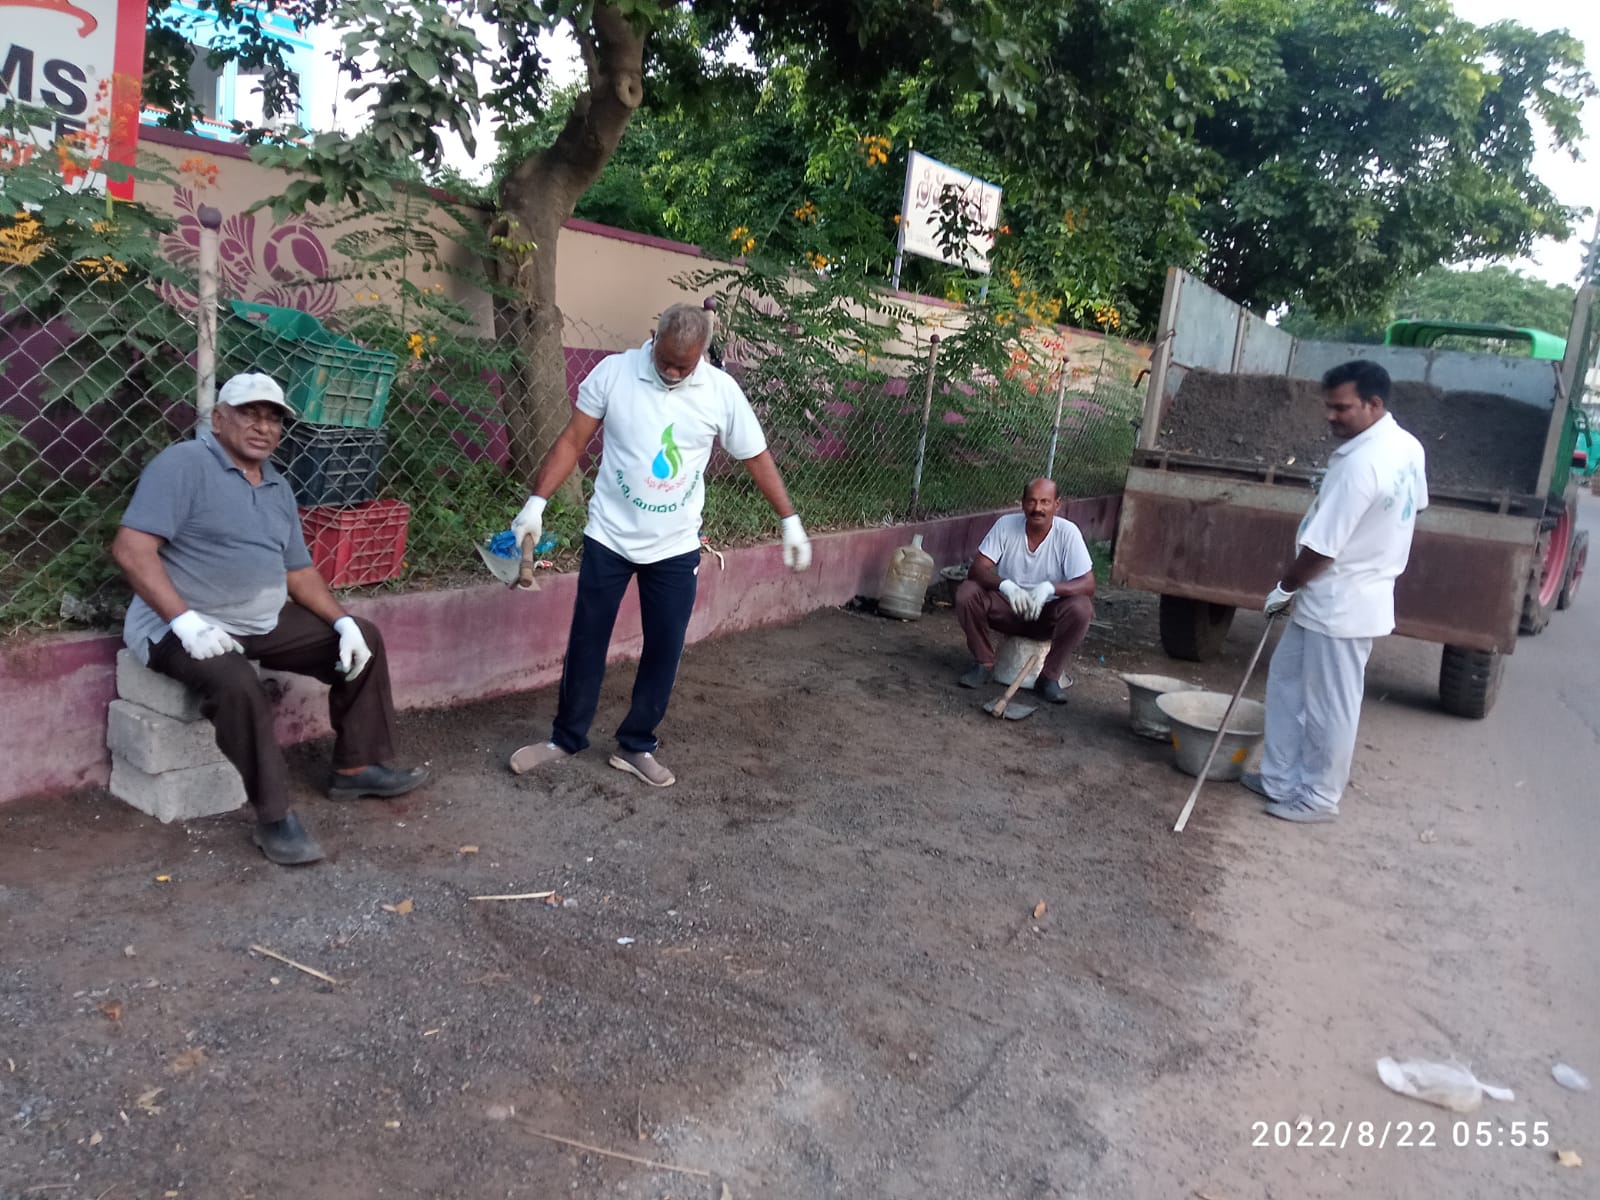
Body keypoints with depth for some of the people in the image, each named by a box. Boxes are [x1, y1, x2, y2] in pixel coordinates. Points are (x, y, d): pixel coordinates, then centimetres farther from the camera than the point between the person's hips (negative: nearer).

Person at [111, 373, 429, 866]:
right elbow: (132, 549, -21)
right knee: (236, 683, -37)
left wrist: (343, 621, -1)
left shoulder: (278, 488, 12)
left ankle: (355, 767, 16)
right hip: (179, 627, -8)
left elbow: (299, 570, 15)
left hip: (265, 621, 9)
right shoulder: (184, 463, -13)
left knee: (362, 640, 7)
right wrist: (186, 622, -30)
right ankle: (273, 816, -24)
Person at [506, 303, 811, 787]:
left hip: (676, 548, 1)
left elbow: (757, 459, 2)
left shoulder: (722, 392, -8)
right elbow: (572, 441, -5)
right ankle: (566, 738, 26)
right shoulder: (613, 372, -10)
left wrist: (791, 522, 2)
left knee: (664, 650, 6)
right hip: (608, 537, -1)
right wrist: (536, 502, -12)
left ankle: (636, 745, 24)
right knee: (586, 643, 9)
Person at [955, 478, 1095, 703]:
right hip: (1008, 609, 1)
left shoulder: (1067, 533, -15)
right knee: (967, 593, -24)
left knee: (1080, 608, -31)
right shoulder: (1006, 525, -11)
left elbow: (1087, 584, -19)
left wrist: (1050, 587, -38)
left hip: (1048, 616, -1)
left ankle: (1050, 677, -12)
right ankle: (984, 664, -4)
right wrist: (1005, 585, -36)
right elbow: (977, 569, -15)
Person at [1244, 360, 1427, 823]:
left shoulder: (1360, 464, -27)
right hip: (1361, 590, 11)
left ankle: (1319, 797, 19)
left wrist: (1284, 588, -6)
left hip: (1340, 603, -11)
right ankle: (1282, 778, 28)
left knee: (1329, 706, 4)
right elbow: (1415, 506, 22)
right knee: (1286, 680, 19)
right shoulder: (1407, 446, 5)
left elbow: (1321, 548, -24)